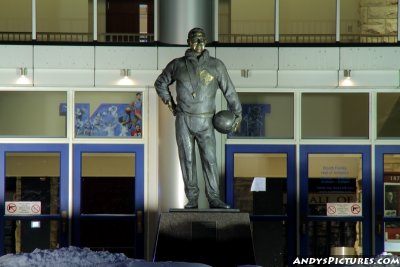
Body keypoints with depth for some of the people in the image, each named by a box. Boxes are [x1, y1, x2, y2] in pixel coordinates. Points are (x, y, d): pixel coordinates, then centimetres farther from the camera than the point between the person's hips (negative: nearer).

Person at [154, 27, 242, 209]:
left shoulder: (216, 65, -1)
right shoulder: (177, 65, 3)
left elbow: (229, 90, 6)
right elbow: (160, 83, 19)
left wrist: (237, 113, 9)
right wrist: (169, 102, 7)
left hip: (205, 123, 0)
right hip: (183, 121, 0)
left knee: (210, 160, -5)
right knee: (187, 160, 1)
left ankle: (214, 199, -2)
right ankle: (192, 199, 7)